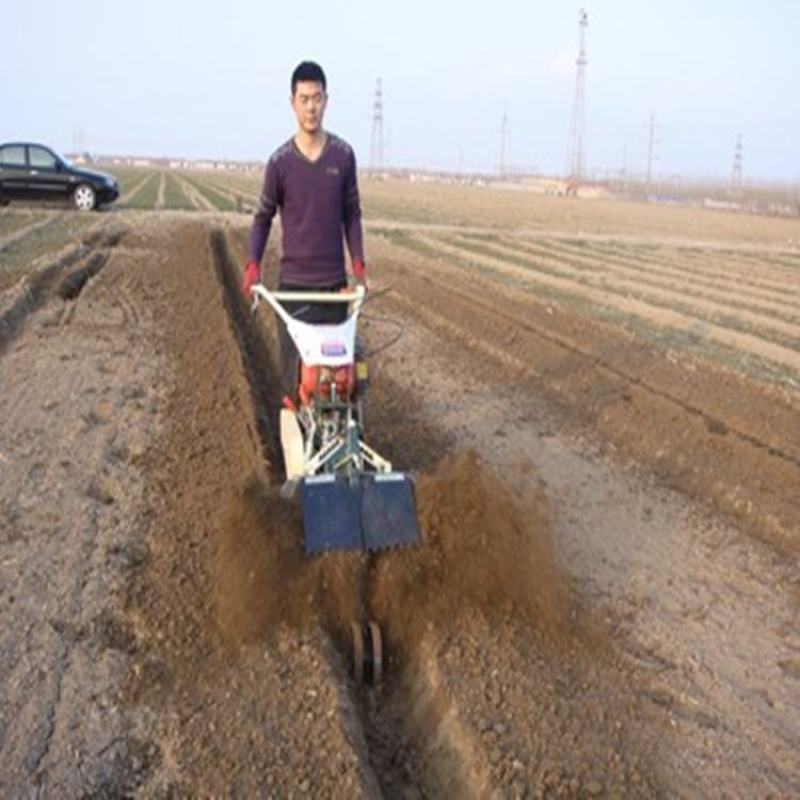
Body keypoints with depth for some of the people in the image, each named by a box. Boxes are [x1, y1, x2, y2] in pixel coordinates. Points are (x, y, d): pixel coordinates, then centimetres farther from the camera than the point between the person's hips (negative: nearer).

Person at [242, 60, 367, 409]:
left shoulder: (344, 155, 1)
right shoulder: (280, 161, -4)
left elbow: (351, 214, 9)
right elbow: (263, 216, 6)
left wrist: (358, 264, 1)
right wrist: (253, 265, -6)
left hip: (334, 279, 2)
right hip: (293, 281, -1)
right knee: (294, 360, 2)